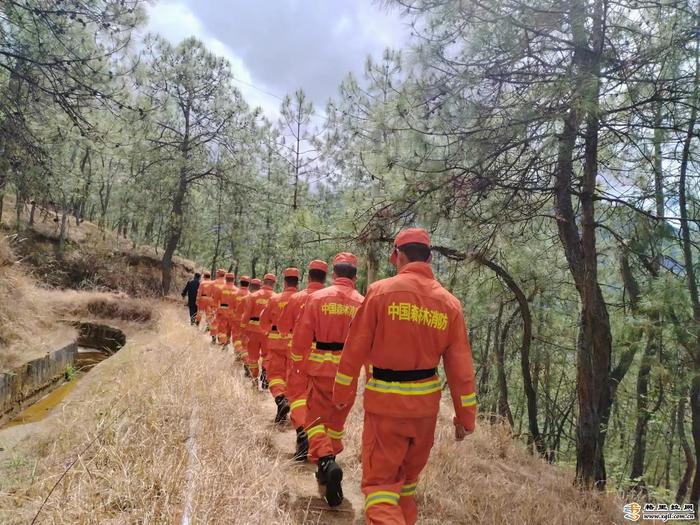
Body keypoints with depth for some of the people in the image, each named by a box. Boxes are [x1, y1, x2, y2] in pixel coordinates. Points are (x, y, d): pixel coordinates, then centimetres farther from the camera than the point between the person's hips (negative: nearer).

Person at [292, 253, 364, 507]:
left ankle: (326, 462, -13)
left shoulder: (317, 297, -6)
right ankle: (327, 467, 31)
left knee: (316, 418, 10)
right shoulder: (363, 303, -3)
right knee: (336, 419, 19)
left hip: (321, 369, -2)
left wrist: (297, 366, 10)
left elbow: (301, 337, -4)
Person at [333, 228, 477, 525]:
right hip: (426, 402, 4)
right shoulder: (450, 303, -1)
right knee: (408, 476, 24)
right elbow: (460, 366, 0)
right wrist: (466, 416, 9)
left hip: (385, 401, -4)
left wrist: (343, 394, 4)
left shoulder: (381, 291, -12)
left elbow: (355, 349, -9)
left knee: (379, 481, 5)